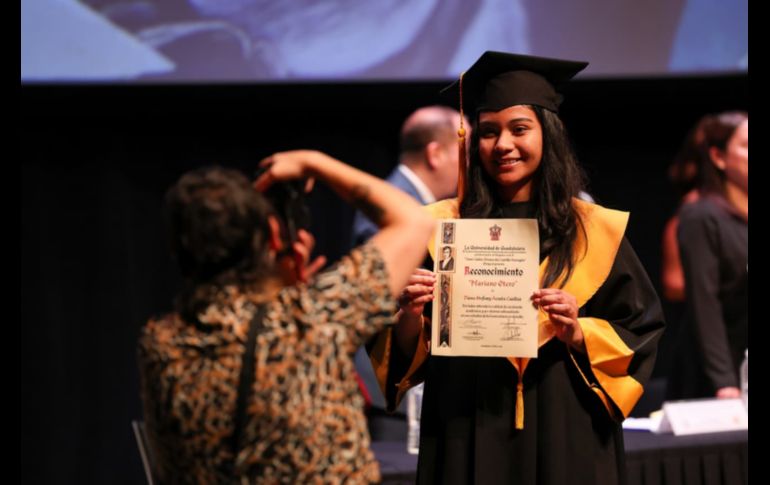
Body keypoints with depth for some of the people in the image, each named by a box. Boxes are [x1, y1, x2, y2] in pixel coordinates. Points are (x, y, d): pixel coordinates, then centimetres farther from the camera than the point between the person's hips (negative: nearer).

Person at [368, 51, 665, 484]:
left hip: (565, 438, 0)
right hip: (467, 440, 0)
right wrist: (412, 315, -17)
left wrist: (579, 335, -15)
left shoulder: (593, 232, 2)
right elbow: (404, 351, 3)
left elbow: (641, 333, 2)